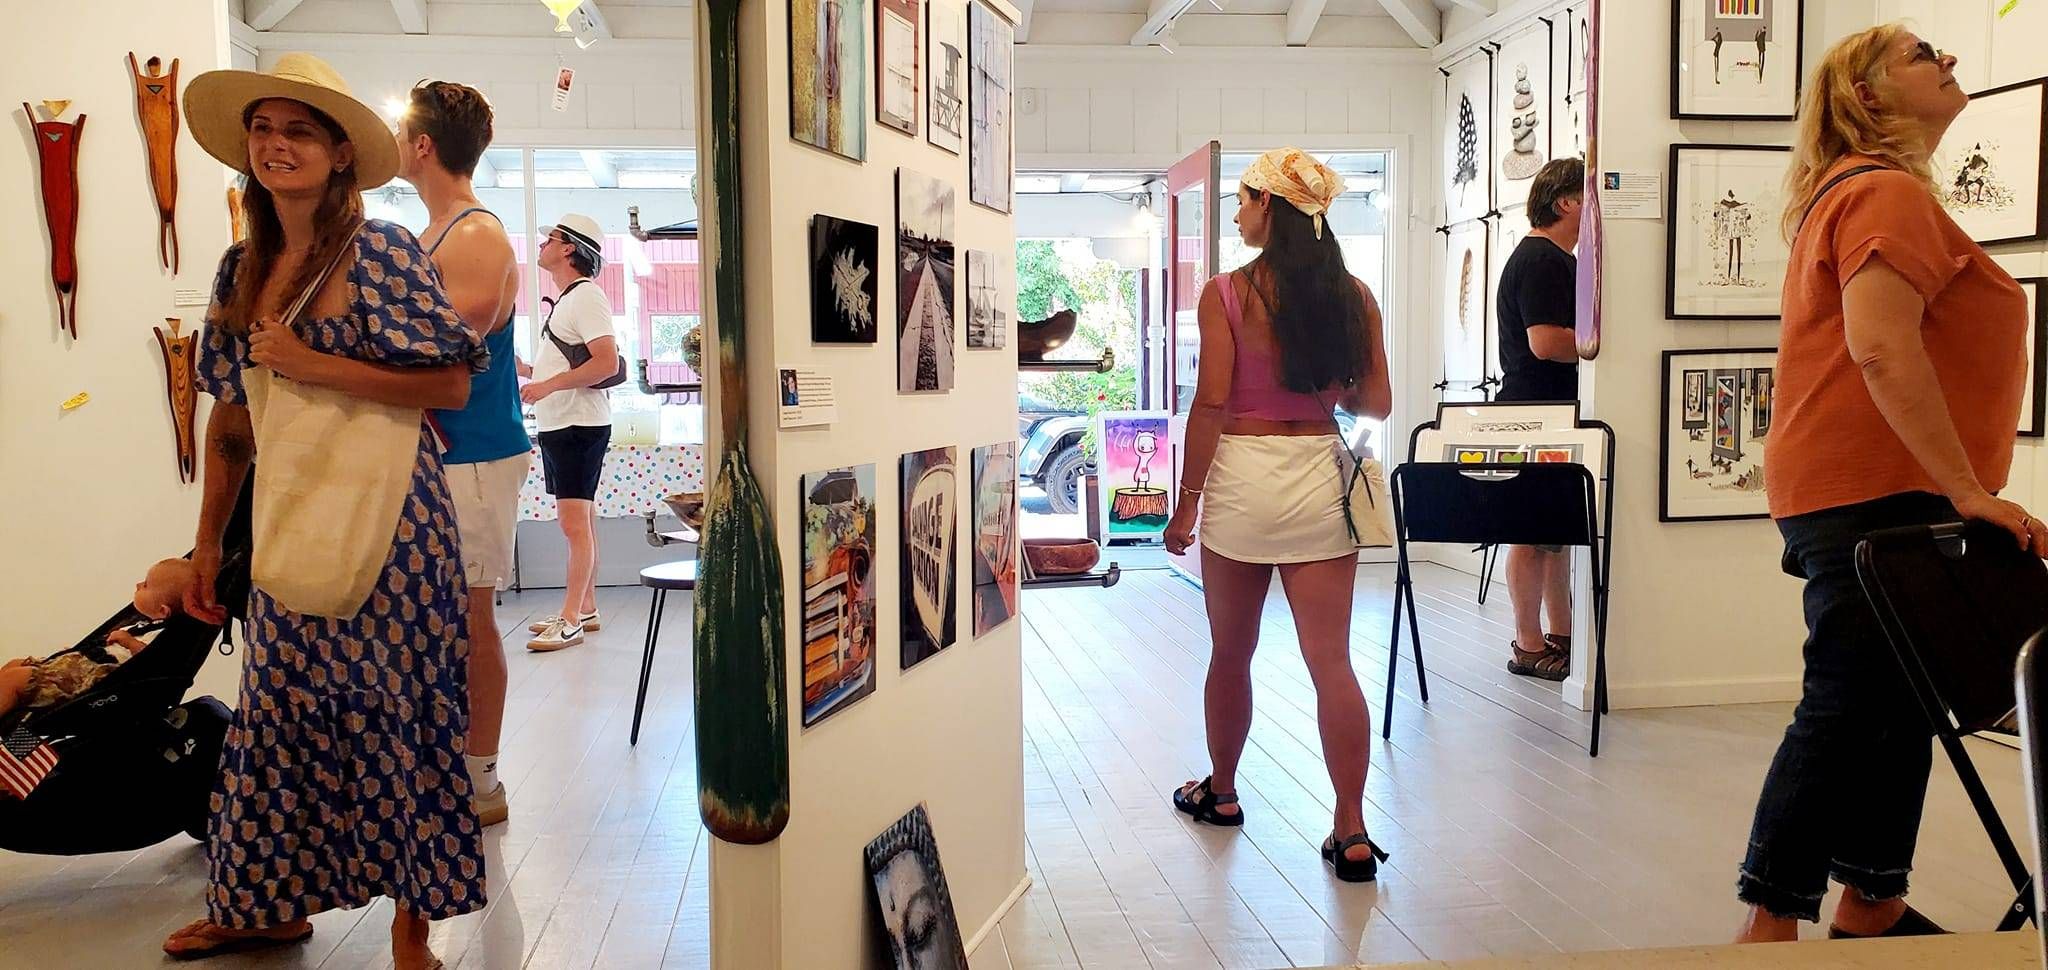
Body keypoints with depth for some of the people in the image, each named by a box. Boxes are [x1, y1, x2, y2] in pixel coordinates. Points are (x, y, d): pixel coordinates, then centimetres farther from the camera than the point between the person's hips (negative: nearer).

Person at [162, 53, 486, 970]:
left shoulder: (382, 250, -7)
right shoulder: (241, 268, 10)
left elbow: (449, 384, -12)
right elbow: (231, 415, 15)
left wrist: (313, 365, -16)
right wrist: (208, 538, 15)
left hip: (387, 523, -5)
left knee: (392, 711, 2)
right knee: (280, 711, 12)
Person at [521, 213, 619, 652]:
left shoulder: (586, 297, -11)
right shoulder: (565, 300, 19)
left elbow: (607, 362, -22)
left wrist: (549, 385, -21)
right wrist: (527, 371, 16)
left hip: (579, 426, -10)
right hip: (557, 424, 10)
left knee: (575, 523, -10)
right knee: (579, 522, 12)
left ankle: (570, 621, -9)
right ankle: (585, 608, 18)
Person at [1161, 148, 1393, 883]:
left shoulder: (1226, 294, -7)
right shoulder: (1353, 296, 3)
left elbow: (1211, 406, -10)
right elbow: (1376, 403, 5)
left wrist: (1187, 503, -3)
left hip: (1242, 474, -2)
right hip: (1319, 477, 3)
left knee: (1231, 654, 15)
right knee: (1332, 663, 3)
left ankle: (1221, 793, 34)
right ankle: (1351, 835, 3)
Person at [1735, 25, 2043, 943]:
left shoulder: (1847, 193, 22)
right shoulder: (1888, 194, -11)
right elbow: (1881, 349, -24)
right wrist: (1968, 488, -23)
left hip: (1870, 495, 10)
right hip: (1876, 491, -10)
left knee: (1892, 704, 12)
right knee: (1847, 710, -9)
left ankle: (1871, 906, 20)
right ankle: (1770, 927, -4)